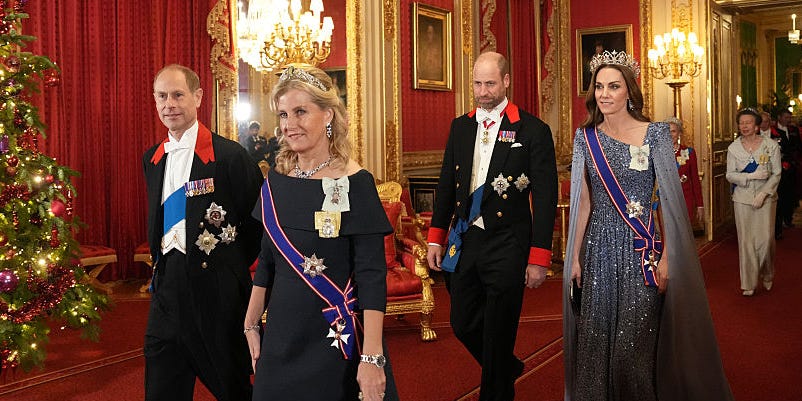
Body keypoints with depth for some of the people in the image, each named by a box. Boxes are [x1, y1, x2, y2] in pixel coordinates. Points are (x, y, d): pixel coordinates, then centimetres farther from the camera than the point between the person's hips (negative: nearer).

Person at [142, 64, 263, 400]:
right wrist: (161, 263, 13)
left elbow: (256, 220, -7)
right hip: (167, 287, 6)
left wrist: (230, 267, -1)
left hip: (216, 288, -6)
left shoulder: (229, 155, -11)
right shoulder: (152, 159, 10)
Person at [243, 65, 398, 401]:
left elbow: (372, 275, -17)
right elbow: (267, 261, 10)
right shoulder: (276, 181, 2)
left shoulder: (355, 184, -14)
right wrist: (251, 325, 10)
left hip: (338, 337, -5)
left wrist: (372, 357, -21)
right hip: (282, 335, 5)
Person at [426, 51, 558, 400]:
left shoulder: (533, 130, -7)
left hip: (506, 247, -5)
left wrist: (539, 258, -11)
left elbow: (546, 198, -8)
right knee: (463, 326, 15)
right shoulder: (460, 126, 9)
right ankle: (508, 369, 41)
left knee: (497, 335, 3)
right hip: (463, 242, 5)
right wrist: (436, 238, 10)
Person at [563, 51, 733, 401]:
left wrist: (666, 257, -13)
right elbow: (584, 202, 9)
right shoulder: (585, 137, 5)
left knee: (635, 344, -2)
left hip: (641, 251, -3)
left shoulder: (654, 134, -4)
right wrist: (575, 257, 7)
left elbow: (669, 199, -6)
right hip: (599, 251, 3)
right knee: (596, 342, 8)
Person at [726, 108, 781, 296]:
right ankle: (749, 283, 11)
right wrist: (752, 176, -14)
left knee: (765, 239, -4)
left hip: (766, 198, -1)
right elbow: (730, 175, 1)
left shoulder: (771, 145, -3)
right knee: (745, 240, 1)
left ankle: (767, 276, 23)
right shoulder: (733, 148, 2)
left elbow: (776, 174, -2)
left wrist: (763, 194, -12)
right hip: (742, 198, 1)